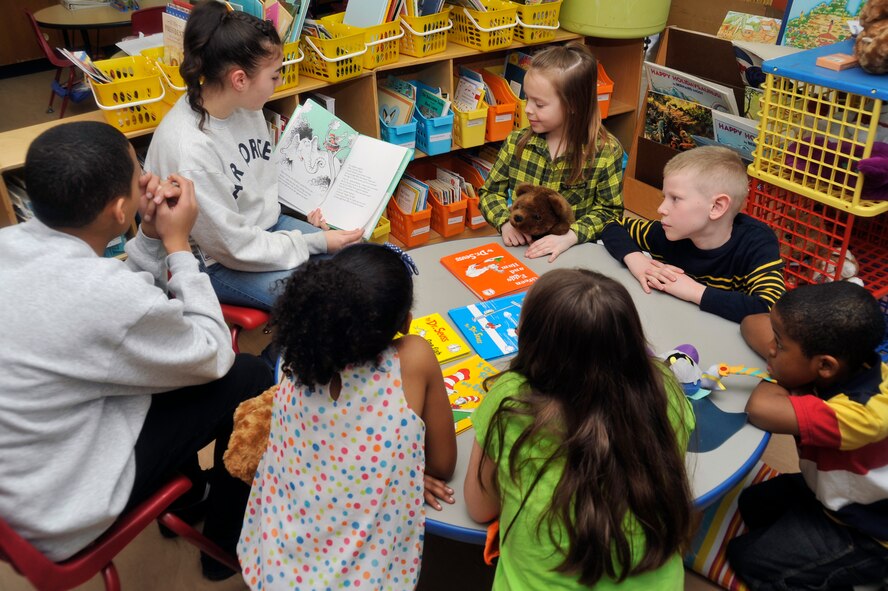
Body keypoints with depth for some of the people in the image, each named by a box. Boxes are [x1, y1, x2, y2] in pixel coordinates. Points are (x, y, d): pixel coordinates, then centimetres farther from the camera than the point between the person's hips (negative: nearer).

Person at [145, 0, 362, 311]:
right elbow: (234, 245, -23)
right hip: (220, 262, -7)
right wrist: (317, 243, -17)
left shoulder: (245, 105, -9)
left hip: (270, 223, 7)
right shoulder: (188, 149, -31)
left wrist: (308, 206, -1)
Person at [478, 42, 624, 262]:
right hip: (520, 249, 2)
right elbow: (490, 192, 9)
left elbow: (609, 210, -2)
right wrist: (506, 221, -11)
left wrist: (571, 235, -18)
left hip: (574, 253, -2)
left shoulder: (606, 151, -8)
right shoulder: (517, 142, 1)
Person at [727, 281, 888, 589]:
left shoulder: (863, 413, -41)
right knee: (752, 504, 19)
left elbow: (759, 408, -51)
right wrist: (784, 375, -26)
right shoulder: (848, 367, -18)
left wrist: (778, 378, -30)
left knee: (746, 556, -2)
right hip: (835, 492, 8)